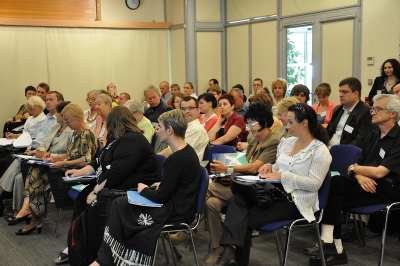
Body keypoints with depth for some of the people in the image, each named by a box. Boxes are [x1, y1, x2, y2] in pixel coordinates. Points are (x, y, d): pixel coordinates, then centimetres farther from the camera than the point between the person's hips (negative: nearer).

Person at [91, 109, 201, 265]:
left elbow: (161, 196, -18)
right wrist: (161, 185, 5)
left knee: (119, 208, 1)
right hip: (178, 205, 9)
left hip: (175, 212, -9)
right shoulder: (187, 151, 6)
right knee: (119, 204, 7)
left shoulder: (176, 159, -24)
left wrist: (143, 189, -1)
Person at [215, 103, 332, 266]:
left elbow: (315, 184, -17)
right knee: (236, 200, -24)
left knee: (248, 219, -23)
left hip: (295, 200, -7)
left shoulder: (320, 150, -10)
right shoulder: (287, 142, 13)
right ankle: (230, 250, -39)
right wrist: (270, 167, -1)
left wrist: (282, 176, -21)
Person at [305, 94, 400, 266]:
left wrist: (353, 169, -2)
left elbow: (379, 172, -19)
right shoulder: (373, 136, 17)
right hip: (367, 184, 7)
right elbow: (358, 164, 13)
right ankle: (332, 246, -22)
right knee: (334, 183, -21)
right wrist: (360, 176, -11)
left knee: (334, 195, -23)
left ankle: (333, 246, -12)